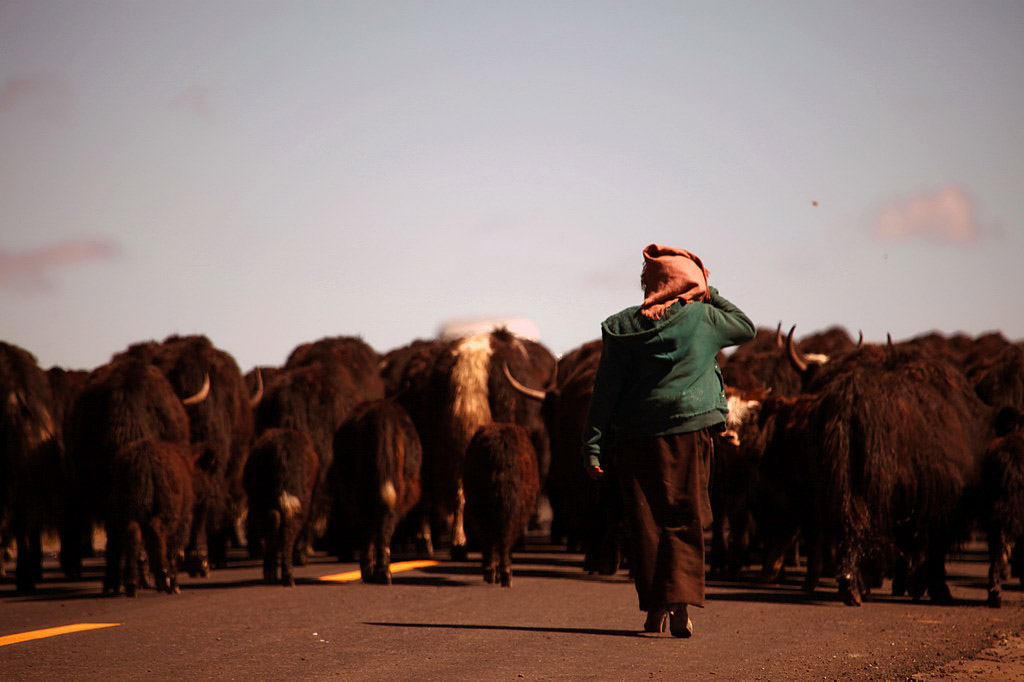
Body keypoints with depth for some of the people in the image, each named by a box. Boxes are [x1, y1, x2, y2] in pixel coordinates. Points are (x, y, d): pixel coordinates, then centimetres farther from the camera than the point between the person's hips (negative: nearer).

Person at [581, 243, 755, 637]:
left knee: (646, 523, 8)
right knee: (686, 521, 2)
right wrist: (710, 294, 19)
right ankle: (680, 604, -12)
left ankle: (654, 608, 9)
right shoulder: (703, 318, -1)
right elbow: (746, 327, 19)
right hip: (689, 432, -1)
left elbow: (605, 391, 0)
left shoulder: (620, 328, 2)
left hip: (634, 439, 1)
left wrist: (593, 447, 1)